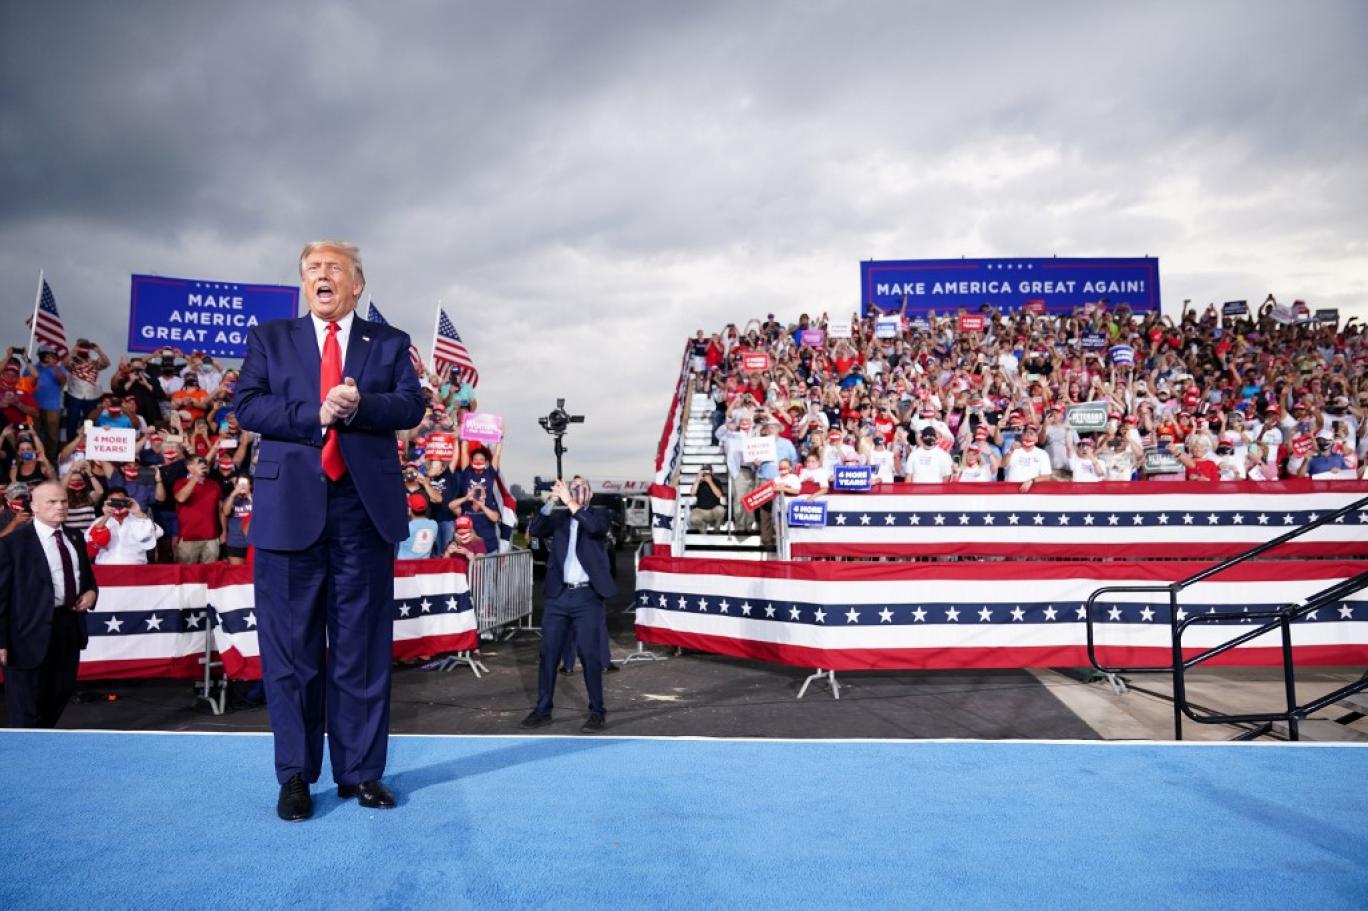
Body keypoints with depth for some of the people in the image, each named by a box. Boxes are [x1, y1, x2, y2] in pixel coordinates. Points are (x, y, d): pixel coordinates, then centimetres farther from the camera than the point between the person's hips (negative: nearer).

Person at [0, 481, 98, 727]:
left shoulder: (75, 539, 11)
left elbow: (87, 576, 24)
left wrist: (91, 592, 0)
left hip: (69, 626, 7)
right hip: (33, 631, -7)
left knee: (62, 694, 18)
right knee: (27, 708, 4)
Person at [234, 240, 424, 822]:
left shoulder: (389, 343, 13)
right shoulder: (270, 339, 14)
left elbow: (411, 406, 0)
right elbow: (246, 406, 0)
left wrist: (360, 405, -18)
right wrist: (313, 415, -13)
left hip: (365, 507, 0)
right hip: (290, 506, 0)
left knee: (363, 646, 5)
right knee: (292, 647, 4)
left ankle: (360, 771, 16)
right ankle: (296, 774, 16)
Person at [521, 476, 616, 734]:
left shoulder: (598, 515, 6)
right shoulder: (558, 517, 11)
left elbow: (594, 527, -17)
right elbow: (534, 530, -6)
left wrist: (570, 502, -22)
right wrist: (551, 501, -17)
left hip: (587, 597, -3)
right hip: (558, 596, 3)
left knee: (590, 655, -2)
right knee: (548, 654, 7)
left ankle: (597, 711, 9)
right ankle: (543, 709, 18)